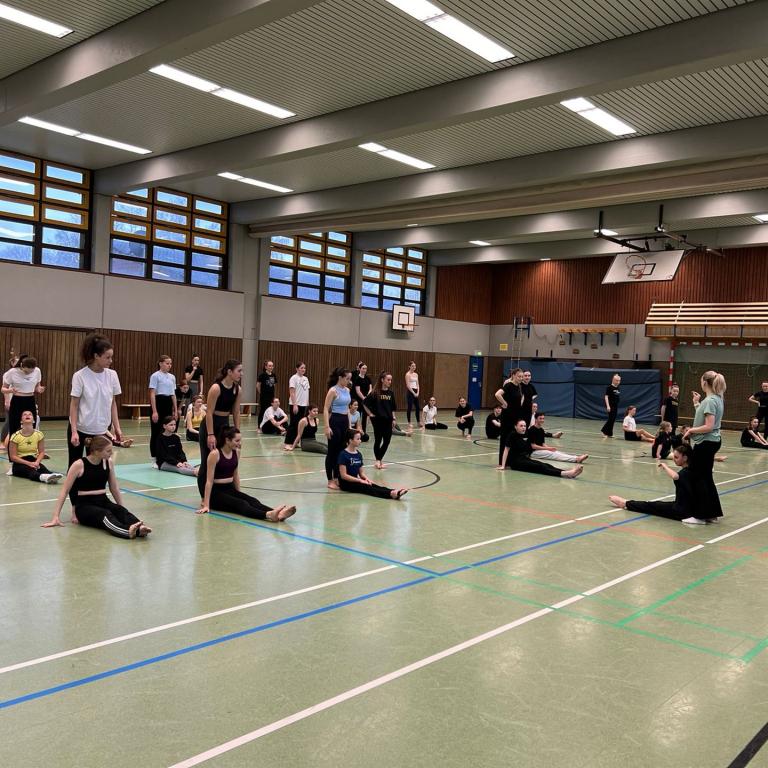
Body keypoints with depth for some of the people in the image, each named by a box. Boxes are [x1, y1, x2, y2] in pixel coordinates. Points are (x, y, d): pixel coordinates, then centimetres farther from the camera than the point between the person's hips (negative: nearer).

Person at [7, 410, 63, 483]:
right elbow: (13, 456, -10)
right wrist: (29, 463, -22)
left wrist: (36, 462, -17)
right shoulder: (16, 436, -9)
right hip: (19, 464, -3)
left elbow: (41, 452, 4)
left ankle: (52, 475, -66)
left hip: (33, 462, 3)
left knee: (43, 468, -32)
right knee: (30, 470, -37)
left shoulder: (39, 434, -1)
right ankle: (43, 477, -70)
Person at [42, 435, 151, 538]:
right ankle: (128, 531, -65)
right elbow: (64, 491, -7)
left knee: (121, 510, -29)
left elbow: (114, 489, 16)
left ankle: (139, 528, -59)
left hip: (103, 502, 5)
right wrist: (56, 517, -11)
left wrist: (122, 509, 19)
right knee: (105, 514, -37)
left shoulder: (108, 462, 4)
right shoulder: (79, 465, -11)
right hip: (84, 505, -5)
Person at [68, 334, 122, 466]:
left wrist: (117, 427, 3)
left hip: (101, 431, 3)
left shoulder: (112, 375, -2)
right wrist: (74, 432, -15)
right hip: (80, 429, -3)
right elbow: (74, 405, -10)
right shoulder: (80, 376, -13)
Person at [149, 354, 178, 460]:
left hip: (168, 404, 7)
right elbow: (152, 394, -12)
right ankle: (155, 458, 5)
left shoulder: (172, 377, 12)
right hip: (159, 403, -7)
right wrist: (154, 411, -18)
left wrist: (176, 410, 12)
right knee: (157, 431, -1)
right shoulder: (155, 376, -8)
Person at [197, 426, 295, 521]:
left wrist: (239, 495, 22)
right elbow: (209, 481, -16)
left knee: (252, 501, -22)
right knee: (240, 504, -32)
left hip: (230, 489, 6)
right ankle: (268, 515, -59)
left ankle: (277, 514, -48)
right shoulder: (215, 454, -17)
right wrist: (206, 505, -17)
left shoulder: (236, 452, 4)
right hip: (216, 492, -6)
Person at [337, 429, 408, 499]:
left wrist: (366, 479, -9)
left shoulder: (359, 454, 9)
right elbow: (343, 475, -17)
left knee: (373, 485, -21)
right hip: (346, 483, -7)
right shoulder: (343, 454, -13)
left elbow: (361, 472, 14)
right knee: (366, 487, -31)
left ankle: (393, 492, -48)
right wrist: (360, 480, -20)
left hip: (355, 481, 7)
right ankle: (390, 494, -55)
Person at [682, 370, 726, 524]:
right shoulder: (717, 398, 10)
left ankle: (701, 515, 2)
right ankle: (713, 512, 22)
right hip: (711, 442, 10)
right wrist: (697, 403, 15)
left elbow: (708, 426, -23)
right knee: (706, 478, 15)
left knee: (698, 478, -2)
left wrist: (691, 430, -11)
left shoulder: (710, 400, -18)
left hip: (705, 443, -10)